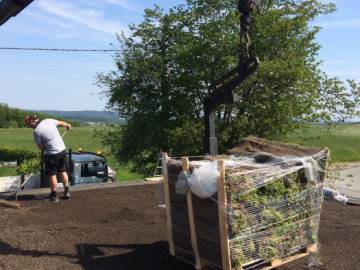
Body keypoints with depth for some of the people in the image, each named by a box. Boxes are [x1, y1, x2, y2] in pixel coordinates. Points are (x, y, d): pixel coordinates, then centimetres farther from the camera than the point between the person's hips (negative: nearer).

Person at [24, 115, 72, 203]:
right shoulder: (49, 121, 0)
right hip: (62, 150, 6)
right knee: (63, 171, 19)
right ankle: (66, 191, 26)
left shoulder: (36, 131, -13)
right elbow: (61, 123, 19)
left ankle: (54, 196, 14)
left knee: (52, 175, 7)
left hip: (51, 154, -6)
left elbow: (40, 147, -5)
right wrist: (68, 125, 39)